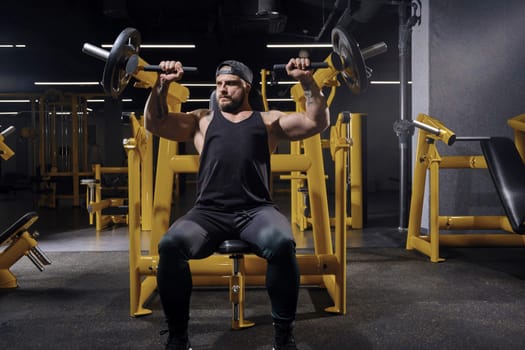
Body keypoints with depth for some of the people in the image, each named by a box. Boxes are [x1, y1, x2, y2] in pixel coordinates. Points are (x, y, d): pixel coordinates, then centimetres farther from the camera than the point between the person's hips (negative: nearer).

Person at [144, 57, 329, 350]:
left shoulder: (268, 120, 20)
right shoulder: (202, 120, 23)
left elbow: (318, 122, 12)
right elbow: (155, 123, 16)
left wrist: (307, 81, 1)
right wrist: (163, 84, 4)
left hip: (256, 211, -1)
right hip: (210, 212, 1)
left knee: (282, 243, -35)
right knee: (170, 245, -30)